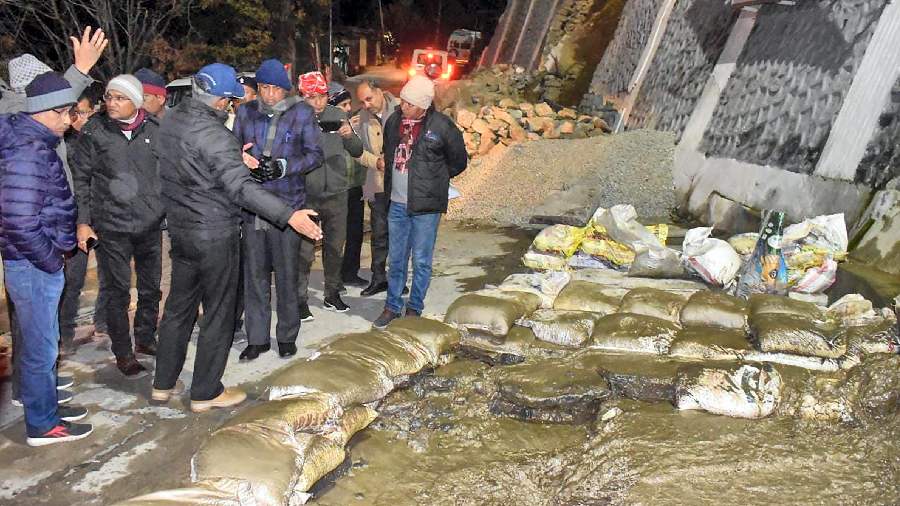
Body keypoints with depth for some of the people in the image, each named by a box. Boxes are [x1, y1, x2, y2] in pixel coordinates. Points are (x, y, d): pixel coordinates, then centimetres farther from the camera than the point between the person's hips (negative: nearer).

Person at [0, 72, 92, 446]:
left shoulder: (35, 142, 5)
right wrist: (52, 261, -17)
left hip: (38, 262, 10)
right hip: (33, 266, -10)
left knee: (41, 341, 22)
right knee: (40, 347, 4)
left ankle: (45, 405, 37)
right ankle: (42, 425, 18)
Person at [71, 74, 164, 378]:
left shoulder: (154, 130, 1)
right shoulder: (95, 131, -3)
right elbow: (80, 178, 0)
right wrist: (83, 221, -4)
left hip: (151, 224, 3)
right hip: (111, 227, -2)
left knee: (151, 288, 15)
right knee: (118, 292, 4)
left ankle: (145, 339, 35)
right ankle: (123, 354, 17)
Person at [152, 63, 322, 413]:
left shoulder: (170, 120, 2)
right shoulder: (213, 135, -24)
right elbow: (241, 188, -32)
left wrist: (233, 158, 14)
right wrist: (289, 215, -37)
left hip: (179, 229, 8)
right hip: (214, 236, -8)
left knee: (178, 307, 19)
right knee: (218, 313, 7)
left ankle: (163, 385, 30)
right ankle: (205, 393, 17)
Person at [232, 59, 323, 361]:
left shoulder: (301, 113, 2)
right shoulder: (245, 113, 9)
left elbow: (315, 155, 1)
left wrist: (283, 167, -15)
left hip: (287, 203, -2)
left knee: (287, 274, 5)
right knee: (254, 273, 6)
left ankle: (287, 336, 20)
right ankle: (257, 338, 17)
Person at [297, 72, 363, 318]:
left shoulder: (338, 115, 2)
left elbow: (357, 152, 5)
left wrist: (350, 136, -15)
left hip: (337, 194, 4)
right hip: (306, 196, -4)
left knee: (335, 248, 15)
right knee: (304, 252, -1)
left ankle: (332, 294, 31)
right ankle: (301, 300, 12)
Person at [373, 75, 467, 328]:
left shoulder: (442, 126, -11)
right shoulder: (394, 121, 5)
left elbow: (459, 161, 1)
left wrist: (433, 179, 6)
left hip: (425, 206, -5)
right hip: (397, 203, 5)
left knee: (421, 261, 5)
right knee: (396, 259, 13)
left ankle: (414, 309, 19)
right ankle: (392, 306, 25)